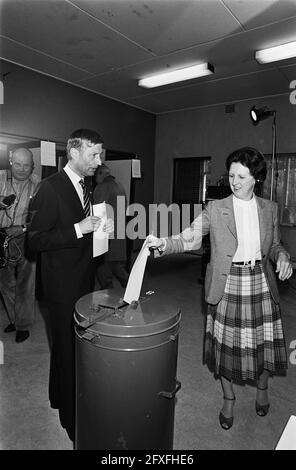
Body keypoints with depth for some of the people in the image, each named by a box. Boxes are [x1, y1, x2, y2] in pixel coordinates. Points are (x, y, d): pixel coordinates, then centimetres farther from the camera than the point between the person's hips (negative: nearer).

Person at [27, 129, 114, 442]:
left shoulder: (84, 185, 9)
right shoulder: (51, 187, -17)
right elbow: (36, 240, -19)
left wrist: (100, 228, -1)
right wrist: (79, 228, -26)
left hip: (84, 279, 8)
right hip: (63, 284, -7)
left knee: (78, 343, 20)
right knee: (67, 345, 7)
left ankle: (60, 395, 44)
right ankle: (70, 416, 29)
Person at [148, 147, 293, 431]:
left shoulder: (269, 209, 2)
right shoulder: (216, 209, -7)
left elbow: (274, 245, 12)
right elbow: (189, 238, -13)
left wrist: (282, 256, -9)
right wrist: (164, 244, -31)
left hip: (261, 284, 3)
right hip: (228, 286, -2)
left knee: (264, 343, 14)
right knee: (226, 346, 10)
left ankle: (262, 390, 47)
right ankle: (228, 400, 36)